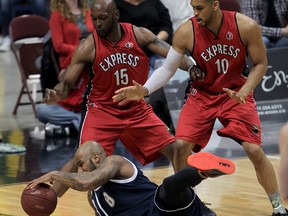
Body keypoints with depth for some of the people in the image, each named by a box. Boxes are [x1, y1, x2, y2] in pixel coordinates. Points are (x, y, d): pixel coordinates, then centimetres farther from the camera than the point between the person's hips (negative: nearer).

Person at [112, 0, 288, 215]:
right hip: (202, 95, 1)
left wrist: (244, 91, -24)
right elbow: (167, 68, -9)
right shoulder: (186, 32, -20)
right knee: (181, 145, -11)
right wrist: (144, 90, -25)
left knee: (254, 150, -11)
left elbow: (260, 64, -9)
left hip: (236, 94, -1)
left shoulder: (246, 27, -22)